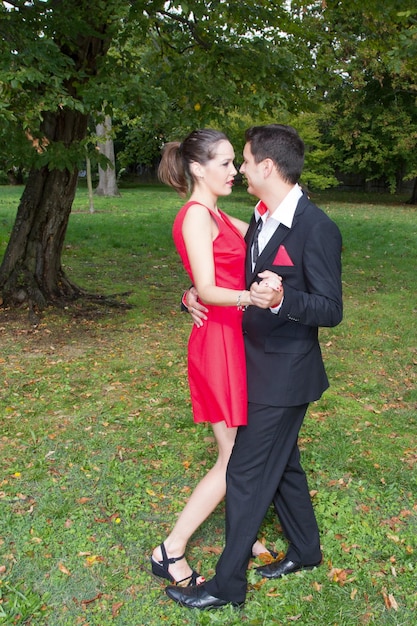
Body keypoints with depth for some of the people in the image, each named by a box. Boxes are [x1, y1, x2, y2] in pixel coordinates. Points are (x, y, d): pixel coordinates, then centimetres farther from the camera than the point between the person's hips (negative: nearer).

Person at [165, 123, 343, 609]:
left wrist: (280, 300, -37)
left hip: (284, 374, -9)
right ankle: (305, 550, 43)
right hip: (260, 365, 9)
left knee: (247, 474, 1)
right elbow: (246, 278, 16)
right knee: (281, 463, 22)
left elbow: (330, 310, -19)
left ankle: (228, 584, 19)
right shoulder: (262, 218, 7)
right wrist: (199, 293, -1)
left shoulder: (316, 228, -20)